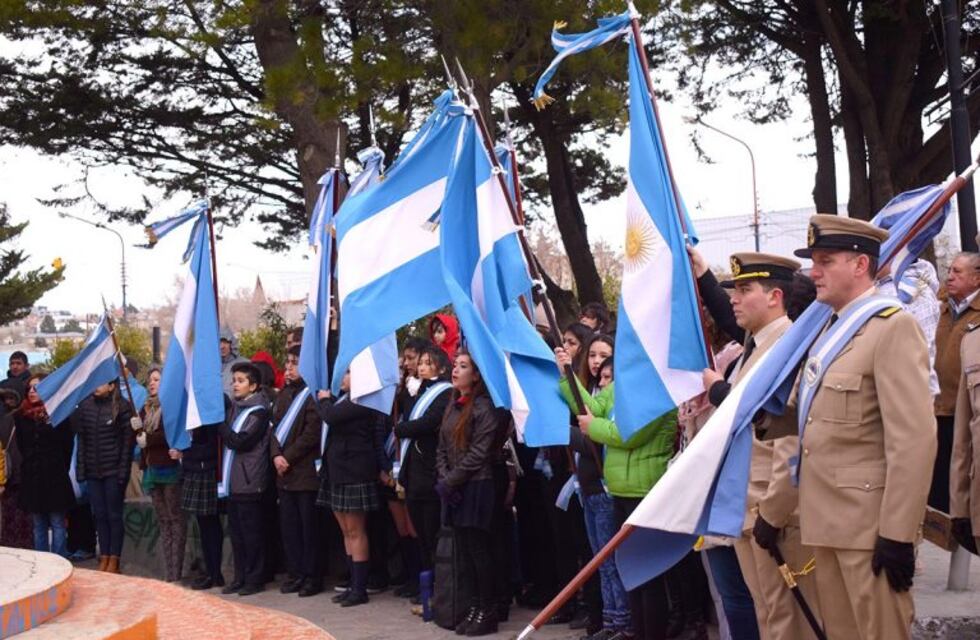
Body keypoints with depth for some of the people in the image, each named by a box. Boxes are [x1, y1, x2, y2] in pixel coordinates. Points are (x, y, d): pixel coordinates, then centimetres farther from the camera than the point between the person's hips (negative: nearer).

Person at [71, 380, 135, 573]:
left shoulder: (122, 407, -6)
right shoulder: (85, 406, 6)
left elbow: (128, 441, -7)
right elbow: (81, 438, 9)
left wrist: (123, 470, -11)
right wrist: (81, 468, 3)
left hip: (113, 471, -4)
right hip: (92, 471, 4)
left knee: (114, 515, 2)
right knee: (99, 515, 8)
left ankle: (114, 561, 8)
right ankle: (104, 558, 15)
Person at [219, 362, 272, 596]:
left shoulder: (258, 412, -8)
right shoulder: (237, 408, 16)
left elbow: (239, 441, -17)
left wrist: (220, 423, -12)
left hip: (249, 482, -8)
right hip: (233, 481, 8)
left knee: (251, 532, -3)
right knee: (236, 531, 10)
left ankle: (255, 579, 3)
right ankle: (240, 577, 17)